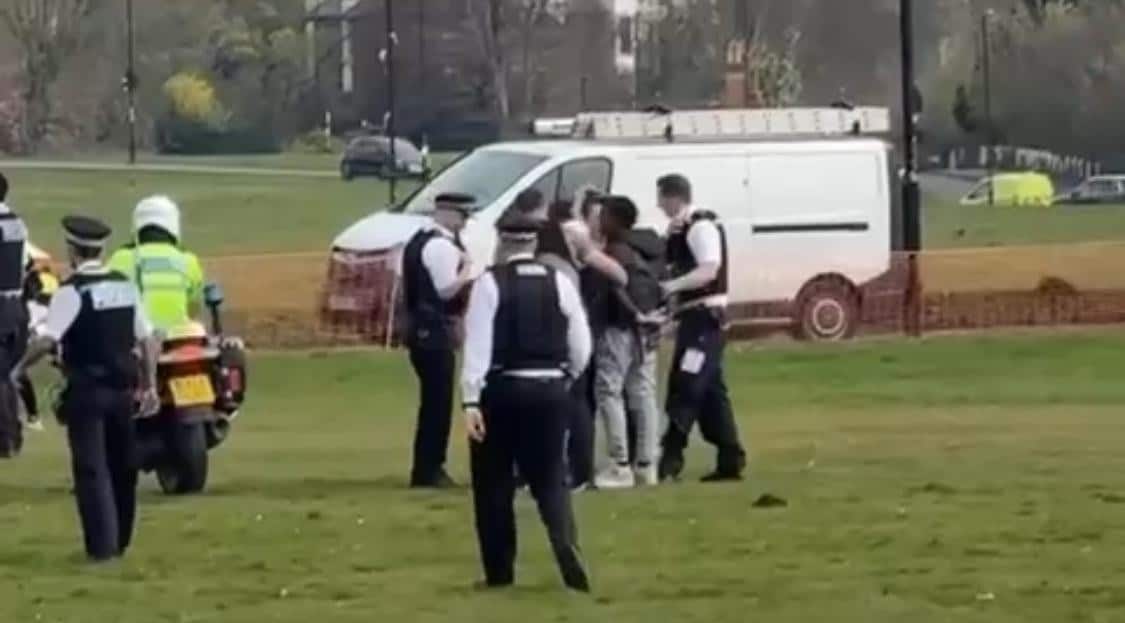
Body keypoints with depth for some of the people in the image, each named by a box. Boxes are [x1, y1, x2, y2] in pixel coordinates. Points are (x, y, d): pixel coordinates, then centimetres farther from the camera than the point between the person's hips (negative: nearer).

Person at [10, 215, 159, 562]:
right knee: (122, 466, 16)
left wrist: (20, 369, -6)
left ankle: (102, 545, -4)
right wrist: (149, 385, 14)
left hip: (86, 390, -6)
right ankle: (120, 541, 25)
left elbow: (46, 342, -21)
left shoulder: (72, 291, -13)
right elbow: (147, 340, 8)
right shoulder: (125, 286, 6)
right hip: (123, 388, 6)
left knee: (91, 468, -1)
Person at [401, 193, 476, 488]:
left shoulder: (419, 241, 16)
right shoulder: (442, 246, -16)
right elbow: (447, 289, -23)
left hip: (422, 327, 10)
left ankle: (429, 467, 20)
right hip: (436, 331, -10)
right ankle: (427, 470, -4)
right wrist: (467, 271, -9)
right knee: (437, 400, -6)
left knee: (434, 399, 16)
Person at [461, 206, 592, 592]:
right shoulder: (559, 283, 2)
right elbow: (581, 347, 4)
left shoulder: (490, 284, -8)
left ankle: (499, 571, 15)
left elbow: (477, 344, -14)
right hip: (549, 390, 3)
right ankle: (566, 545, -18)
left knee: (494, 484, 11)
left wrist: (471, 400, -15)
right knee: (550, 479, 10)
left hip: (502, 390, -3)